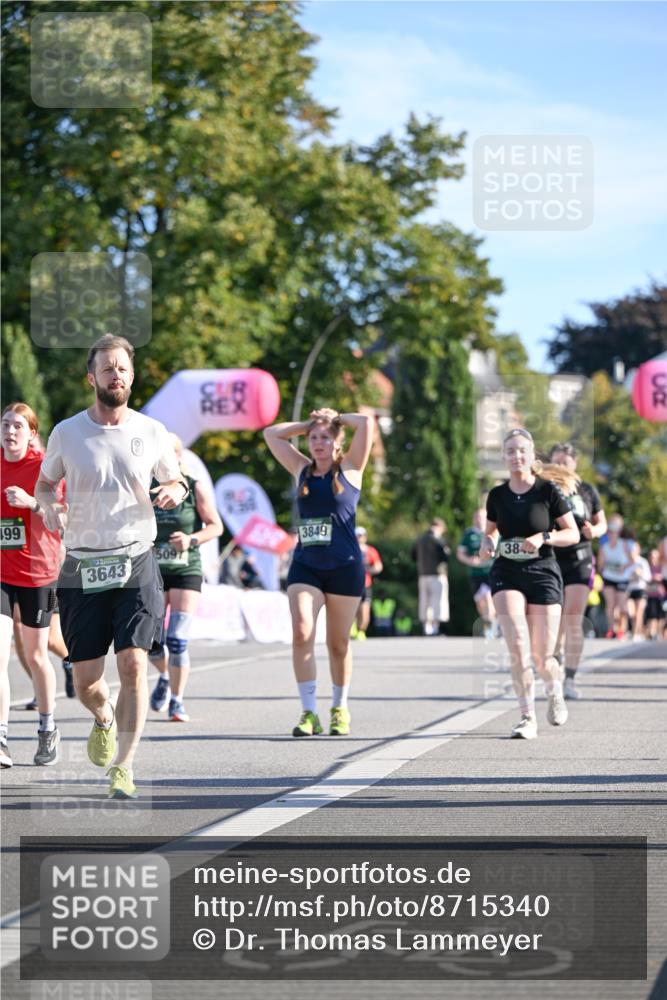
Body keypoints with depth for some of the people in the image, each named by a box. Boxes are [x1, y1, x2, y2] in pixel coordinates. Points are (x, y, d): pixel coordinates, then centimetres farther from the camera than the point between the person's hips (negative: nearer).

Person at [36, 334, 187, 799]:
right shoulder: (67, 433, 2)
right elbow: (45, 482, 16)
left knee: (133, 664, -15)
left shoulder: (152, 432, 3)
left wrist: (176, 490, -8)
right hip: (82, 567, 1)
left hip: (136, 563, -1)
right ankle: (104, 720, 38)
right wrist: (50, 504, -7)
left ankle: (123, 767, -7)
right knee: (85, 679, 2)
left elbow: (175, 480, 16)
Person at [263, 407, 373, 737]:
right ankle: (309, 712, -14)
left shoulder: (349, 469, 4)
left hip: (344, 567, -2)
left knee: (338, 642, 6)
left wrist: (335, 419, 10)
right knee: (301, 633, -16)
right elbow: (271, 434, 19)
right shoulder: (302, 470, 12)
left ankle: (340, 709, 23)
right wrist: (308, 424, 17)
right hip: (305, 566, 2)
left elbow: (366, 423, -5)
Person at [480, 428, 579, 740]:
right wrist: (487, 543, -4)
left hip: (542, 574, -1)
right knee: (517, 646, -18)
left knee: (542, 656, 0)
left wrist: (544, 537, -18)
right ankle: (528, 718, -11)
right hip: (506, 575, 2)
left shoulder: (548, 491, -4)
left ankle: (555, 692, 35)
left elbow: (573, 533, -1)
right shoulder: (497, 495, 5)